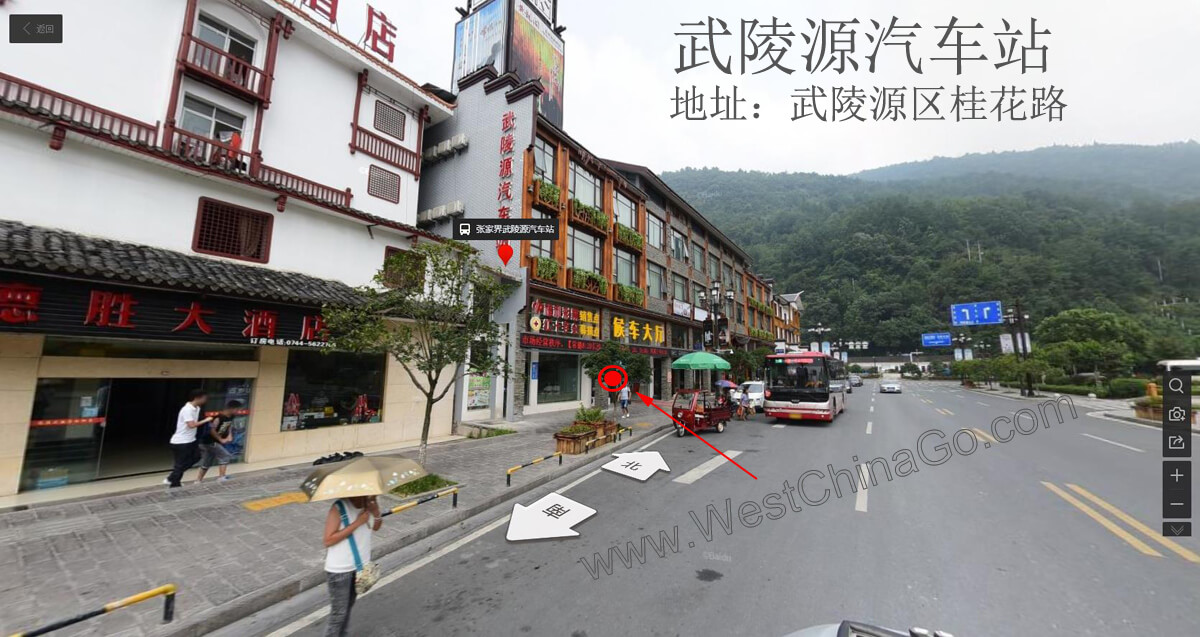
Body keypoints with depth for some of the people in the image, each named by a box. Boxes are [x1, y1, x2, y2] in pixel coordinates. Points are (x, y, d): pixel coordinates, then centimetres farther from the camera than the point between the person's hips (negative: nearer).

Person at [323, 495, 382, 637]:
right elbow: (328, 540, -24)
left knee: (348, 607, 21)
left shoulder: (367, 504, -6)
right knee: (338, 613, 6)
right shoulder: (339, 508, -22)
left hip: (359, 565, 6)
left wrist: (377, 514, -17)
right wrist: (357, 523, -29)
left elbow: (375, 528, 5)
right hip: (339, 570, -6)